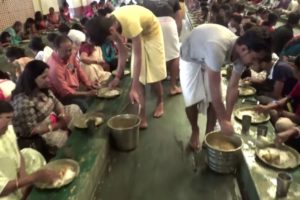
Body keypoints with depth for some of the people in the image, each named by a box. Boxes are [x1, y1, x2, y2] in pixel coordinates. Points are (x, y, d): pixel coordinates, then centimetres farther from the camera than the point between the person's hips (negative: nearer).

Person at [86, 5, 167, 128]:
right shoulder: (110, 23, -20)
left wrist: (133, 88, -39)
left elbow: (138, 57, -39)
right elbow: (122, 51, -9)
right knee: (138, 78, -4)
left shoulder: (130, 22, -42)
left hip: (152, 33, -5)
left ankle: (160, 102, 29)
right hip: (139, 35, 6)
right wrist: (118, 76, -10)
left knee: (154, 75, -1)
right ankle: (142, 117, -2)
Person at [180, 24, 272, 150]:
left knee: (214, 100, -5)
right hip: (190, 58, -5)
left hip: (209, 59, 5)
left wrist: (227, 118, -18)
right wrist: (223, 121, -32)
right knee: (192, 100, -12)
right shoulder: (218, 48, -45)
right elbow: (214, 88, -40)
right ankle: (195, 132, 15)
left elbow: (233, 87, -16)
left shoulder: (242, 53, -23)